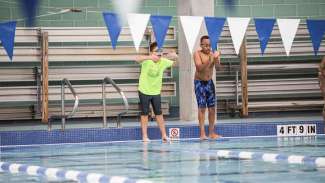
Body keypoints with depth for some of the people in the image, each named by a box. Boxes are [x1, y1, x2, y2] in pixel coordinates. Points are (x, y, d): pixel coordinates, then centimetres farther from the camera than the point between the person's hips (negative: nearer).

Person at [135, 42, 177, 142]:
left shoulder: (163, 61, -5)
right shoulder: (147, 60, -18)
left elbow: (175, 63, 5)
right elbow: (137, 59, -38)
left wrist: (175, 57, -19)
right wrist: (151, 57, -54)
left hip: (156, 92, 3)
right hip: (144, 91, -3)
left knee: (159, 113, 6)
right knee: (144, 114, 4)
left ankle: (164, 135, 10)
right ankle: (144, 136, 9)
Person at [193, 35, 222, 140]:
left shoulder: (213, 54, -1)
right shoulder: (197, 54, -10)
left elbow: (218, 68, -11)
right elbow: (199, 68, -23)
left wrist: (216, 60, -30)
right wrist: (209, 60, -35)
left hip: (209, 82, 4)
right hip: (199, 83, -4)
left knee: (212, 108, 4)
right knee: (202, 107, -10)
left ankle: (211, 133, 10)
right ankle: (202, 133, -13)